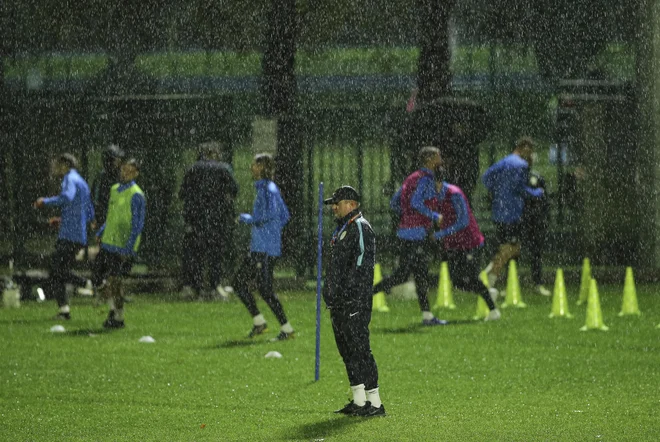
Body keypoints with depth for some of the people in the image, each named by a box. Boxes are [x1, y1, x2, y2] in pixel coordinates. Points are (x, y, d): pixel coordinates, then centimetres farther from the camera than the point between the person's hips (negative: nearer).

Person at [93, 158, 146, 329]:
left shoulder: (136, 195, -12)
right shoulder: (115, 189, 12)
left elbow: (138, 224, -14)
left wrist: (127, 249, -18)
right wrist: (101, 232, 13)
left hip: (122, 247, -8)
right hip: (107, 243, 8)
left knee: (114, 280, -6)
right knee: (99, 278, 8)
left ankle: (118, 318, 6)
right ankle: (114, 308, 27)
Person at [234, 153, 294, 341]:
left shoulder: (268, 189, -12)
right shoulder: (266, 188, 17)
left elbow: (270, 214, -25)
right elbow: (284, 216, 23)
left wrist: (246, 218, -12)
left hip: (265, 248, -10)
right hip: (258, 248, 10)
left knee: (265, 289, -10)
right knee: (239, 282, 11)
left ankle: (287, 329, -6)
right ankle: (258, 322, 13)